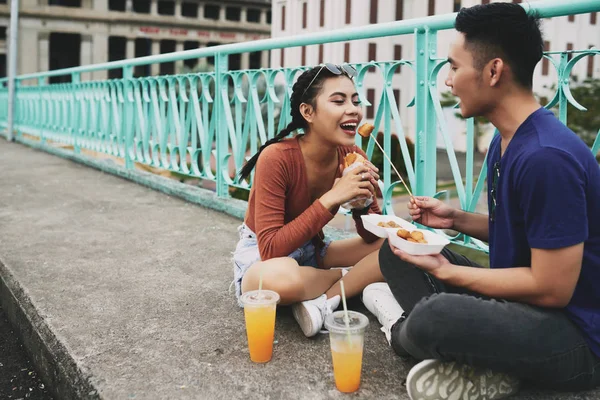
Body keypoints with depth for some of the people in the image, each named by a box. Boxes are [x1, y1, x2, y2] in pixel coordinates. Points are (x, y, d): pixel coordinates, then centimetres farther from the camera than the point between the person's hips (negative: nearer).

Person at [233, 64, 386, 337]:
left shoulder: (352, 156, -10)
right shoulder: (277, 158, -26)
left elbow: (373, 237, -3)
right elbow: (271, 251, -31)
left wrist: (362, 200, -24)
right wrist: (331, 198, -34)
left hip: (311, 253, 6)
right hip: (260, 258, -5)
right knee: (282, 275, -41)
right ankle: (355, 282, -11)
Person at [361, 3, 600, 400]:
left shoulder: (546, 157, -25)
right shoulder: (506, 141, 5)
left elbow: (552, 289, -23)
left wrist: (445, 271, -15)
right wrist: (457, 219, 2)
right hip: (523, 302, 10)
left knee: (433, 317, -35)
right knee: (396, 251, 8)